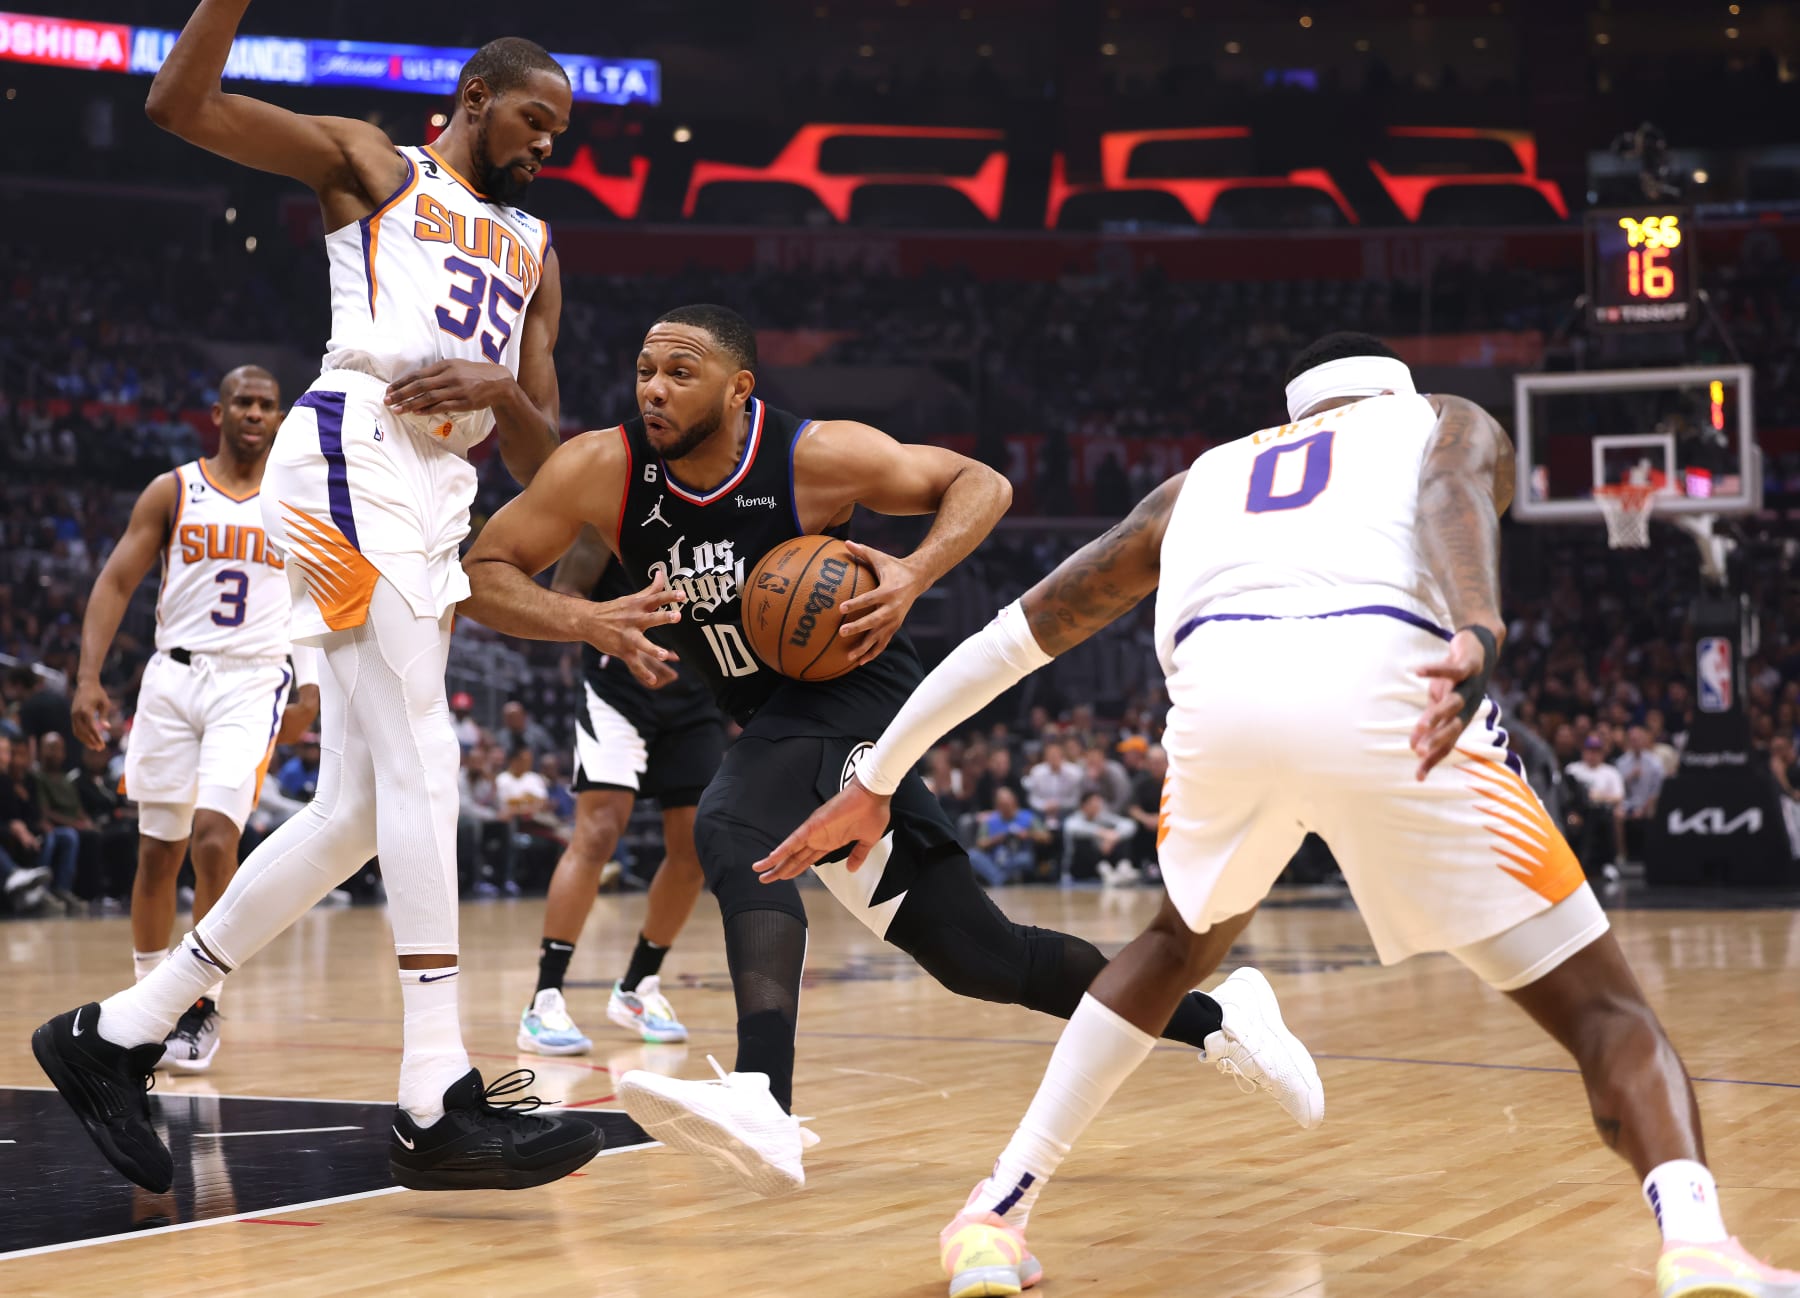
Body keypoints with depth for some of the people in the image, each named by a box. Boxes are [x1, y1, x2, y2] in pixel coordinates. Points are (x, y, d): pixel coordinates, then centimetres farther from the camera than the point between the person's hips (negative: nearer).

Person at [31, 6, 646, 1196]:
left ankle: (120, 1034, 12)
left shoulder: (533, 252, 27)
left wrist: (501, 390, -1)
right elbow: (182, 104, 0)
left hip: (438, 499, 8)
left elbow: (543, 460, 20)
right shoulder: (372, 165, 12)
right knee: (420, 761, -18)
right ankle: (439, 1103, -22)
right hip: (355, 453, -8)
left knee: (359, 809, 3)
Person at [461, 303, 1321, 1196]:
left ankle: (763, 1105, -51)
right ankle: (1210, 1019, 25)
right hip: (772, 721, 6)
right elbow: (480, 575, -8)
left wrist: (915, 575, -24)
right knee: (977, 958, 9)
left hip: (854, 689, -6)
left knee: (730, 829, -35)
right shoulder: (602, 469, -9)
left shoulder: (813, 456, -17)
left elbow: (980, 484, -6)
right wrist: (587, 620, -25)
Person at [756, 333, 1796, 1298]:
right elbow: (1456, 499, 4)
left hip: (1219, 698, 3)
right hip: (1381, 684, -3)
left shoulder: (1204, 478, 40)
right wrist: (1480, 639, -17)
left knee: (1183, 944, 34)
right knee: (1601, 1006, 8)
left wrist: (873, 784, 51)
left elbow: (1012, 637, 42)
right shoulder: (1452, 422, 31)